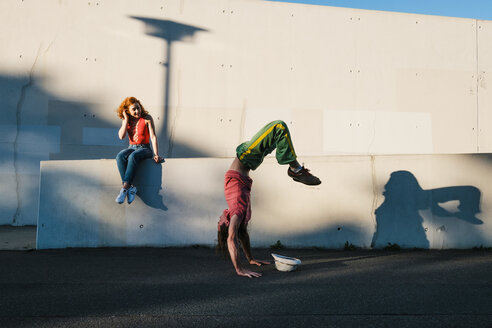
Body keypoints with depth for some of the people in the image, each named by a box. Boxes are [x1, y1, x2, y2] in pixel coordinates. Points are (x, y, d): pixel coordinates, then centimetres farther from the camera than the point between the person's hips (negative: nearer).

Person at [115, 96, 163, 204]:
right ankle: (130, 188, -37)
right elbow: (121, 136, -7)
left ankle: (125, 187, -38)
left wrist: (156, 154, -20)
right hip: (131, 148, 4)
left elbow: (153, 137, -10)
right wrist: (126, 119, -8)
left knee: (133, 157, -38)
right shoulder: (126, 120, 7)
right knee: (120, 156, -31)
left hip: (144, 149, -3)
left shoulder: (147, 118, -4)